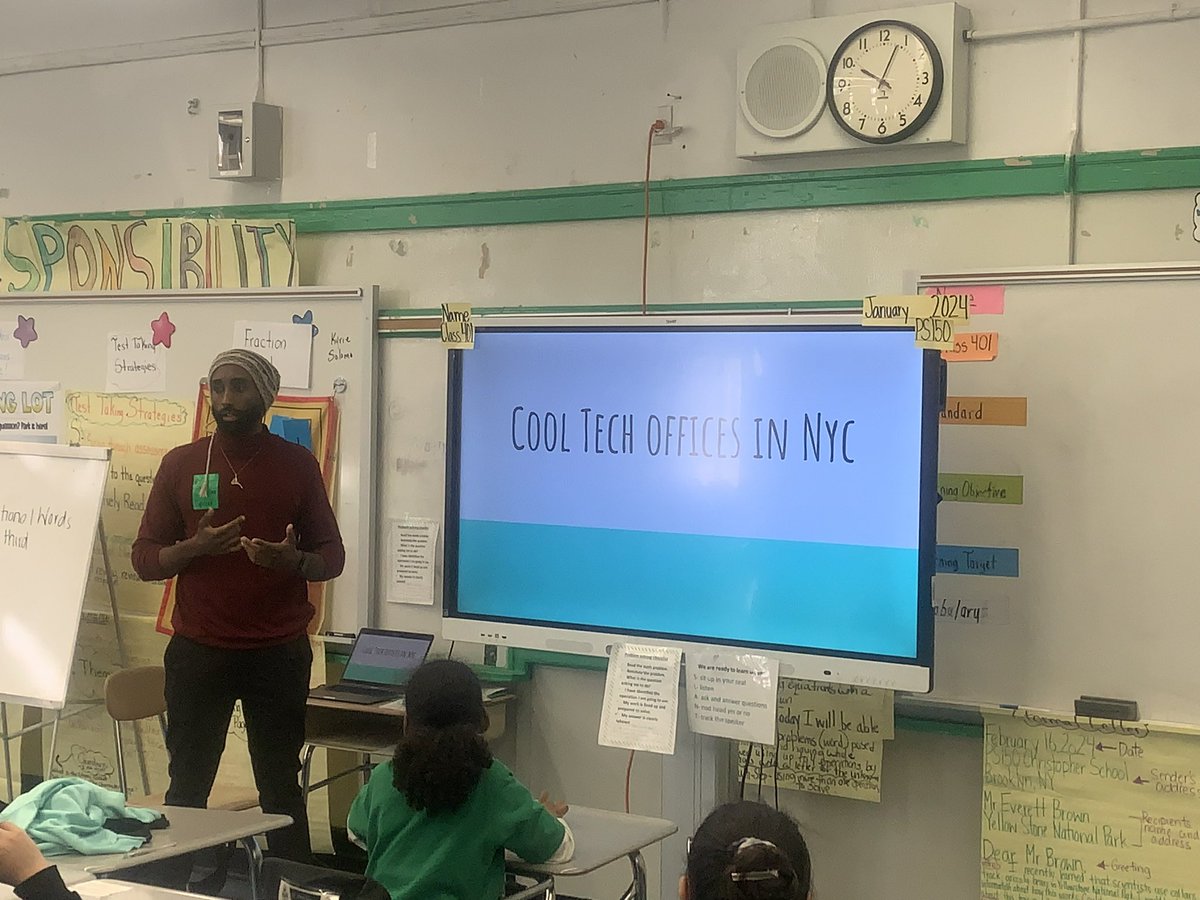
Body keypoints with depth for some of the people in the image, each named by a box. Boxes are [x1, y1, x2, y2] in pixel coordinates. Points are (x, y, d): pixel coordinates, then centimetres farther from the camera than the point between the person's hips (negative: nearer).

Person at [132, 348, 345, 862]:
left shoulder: (297, 464, 4)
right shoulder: (181, 464, 6)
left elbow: (332, 556, 7)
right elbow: (144, 559, 5)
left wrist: (292, 560, -16)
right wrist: (196, 546, -15)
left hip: (279, 654, -1)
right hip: (197, 652, 1)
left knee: (280, 786, 5)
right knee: (187, 785, 4)